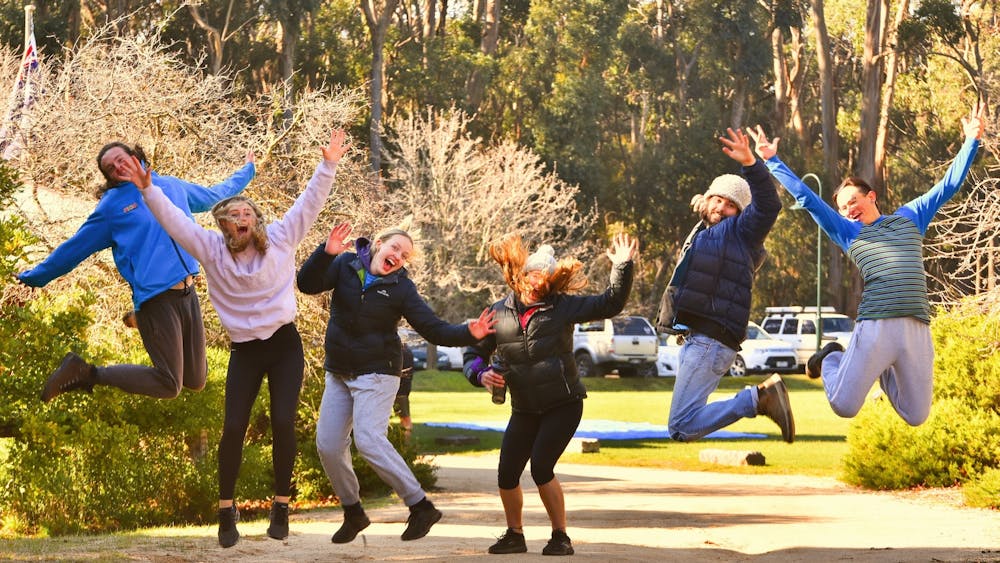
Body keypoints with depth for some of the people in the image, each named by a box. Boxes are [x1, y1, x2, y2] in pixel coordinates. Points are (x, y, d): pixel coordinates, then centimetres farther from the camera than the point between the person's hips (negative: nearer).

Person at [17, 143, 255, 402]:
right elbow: (74, 247, 11)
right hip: (157, 299, -6)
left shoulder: (172, 186, 16)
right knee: (169, 386, -11)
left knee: (196, 382, 8)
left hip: (188, 293, 6)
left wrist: (246, 171, 47)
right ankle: (87, 374, 2)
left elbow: (214, 195, 34)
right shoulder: (111, 205, 3)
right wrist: (33, 278, 15)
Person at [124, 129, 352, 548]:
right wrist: (148, 191, -19)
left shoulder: (280, 239, -1)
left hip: (284, 346, 0)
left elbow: (310, 202, -1)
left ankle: (281, 506, 4)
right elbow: (174, 220, -7)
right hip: (244, 352, 0)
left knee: (283, 424, -8)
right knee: (234, 427, -7)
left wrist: (328, 165, -9)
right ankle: (227, 510, 4)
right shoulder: (212, 250, -1)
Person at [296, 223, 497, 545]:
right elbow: (308, 284, -13)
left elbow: (435, 330, -10)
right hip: (338, 373, 4)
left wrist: (469, 334, -28)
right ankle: (353, 513, 21)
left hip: (376, 373, -4)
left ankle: (421, 507, -12)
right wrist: (326, 252, -29)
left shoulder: (400, 288, -8)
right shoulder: (346, 265, -1)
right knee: (327, 445, 2)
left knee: (368, 440, -20)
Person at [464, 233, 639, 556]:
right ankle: (514, 535, 25)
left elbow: (610, 304, -5)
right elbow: (474, 353, 13)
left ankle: (561, 537, -2)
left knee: (541, 467, -17)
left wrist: (623, 266, -14)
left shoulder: (563, 307, -3)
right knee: (507, 475, 0)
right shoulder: (499, 313, 4)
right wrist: (480, 374, -8)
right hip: (524, 409, 4)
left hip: (564, 405, -4)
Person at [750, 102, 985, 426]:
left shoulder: (910, 218, 21)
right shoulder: (848, 232, 16)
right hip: (876, 326, -2)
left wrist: (971, 141, 21)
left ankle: (884, 374, 33)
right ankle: (831, 360, 26)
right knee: (843, 406, -8)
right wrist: (772, 161, 12)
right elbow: (806, 198, 14)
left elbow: (948, 185, 24)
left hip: (917, 329, 2)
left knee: (916, 417, 3)